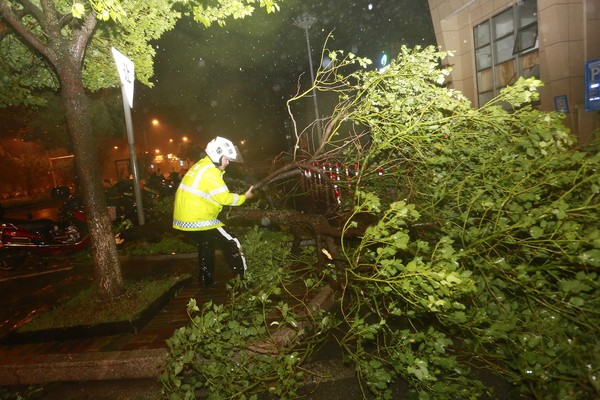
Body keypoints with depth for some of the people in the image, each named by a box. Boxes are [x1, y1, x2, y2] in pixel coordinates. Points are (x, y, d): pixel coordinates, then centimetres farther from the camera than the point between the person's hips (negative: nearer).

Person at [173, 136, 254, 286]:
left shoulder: (202, 166, 14)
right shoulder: (210, 172, -17)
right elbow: (224, 198, -16)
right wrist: (244, 197, -2)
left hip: (185, 219, 10)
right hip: (198, 220, -10)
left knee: (206, 248, 26)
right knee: (232, 245, -3)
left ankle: (207, 282, 38)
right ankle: (242, 280, 1)